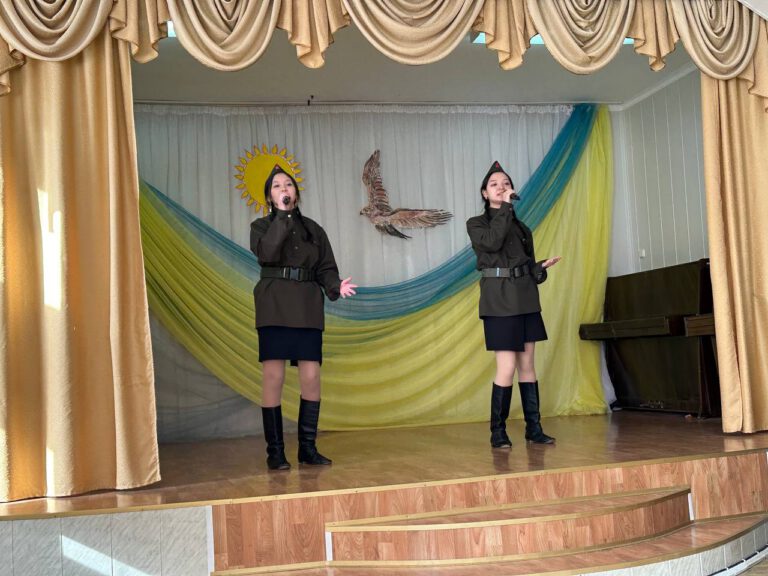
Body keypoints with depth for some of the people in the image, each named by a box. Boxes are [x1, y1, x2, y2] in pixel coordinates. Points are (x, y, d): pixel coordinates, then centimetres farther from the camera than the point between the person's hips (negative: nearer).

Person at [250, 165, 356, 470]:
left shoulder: (313, 228, 15)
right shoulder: (261, 226, 9)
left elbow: (325, 268, 9)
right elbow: (266, 254, -13)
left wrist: (336, 286, -11)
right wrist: (282, 215, -10)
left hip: (308, 308, 2)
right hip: (274, 307, -2)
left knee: (311, 377, -3)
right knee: (273, 377, -7)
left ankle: (308, 448, 8)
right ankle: (275, 451, 2)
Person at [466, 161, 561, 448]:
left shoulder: (521, 227, 17)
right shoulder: (476, 224, 3)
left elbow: (528, 265, 17)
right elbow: (492, 242, -19)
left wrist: (542, 266, -4)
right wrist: (505, 207, -13)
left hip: (525, 299, 5)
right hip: (499, 299, -5)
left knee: (527, 364, 7)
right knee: (507, 367, -9)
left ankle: (534, 428, 13)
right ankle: (498, 432, 3)